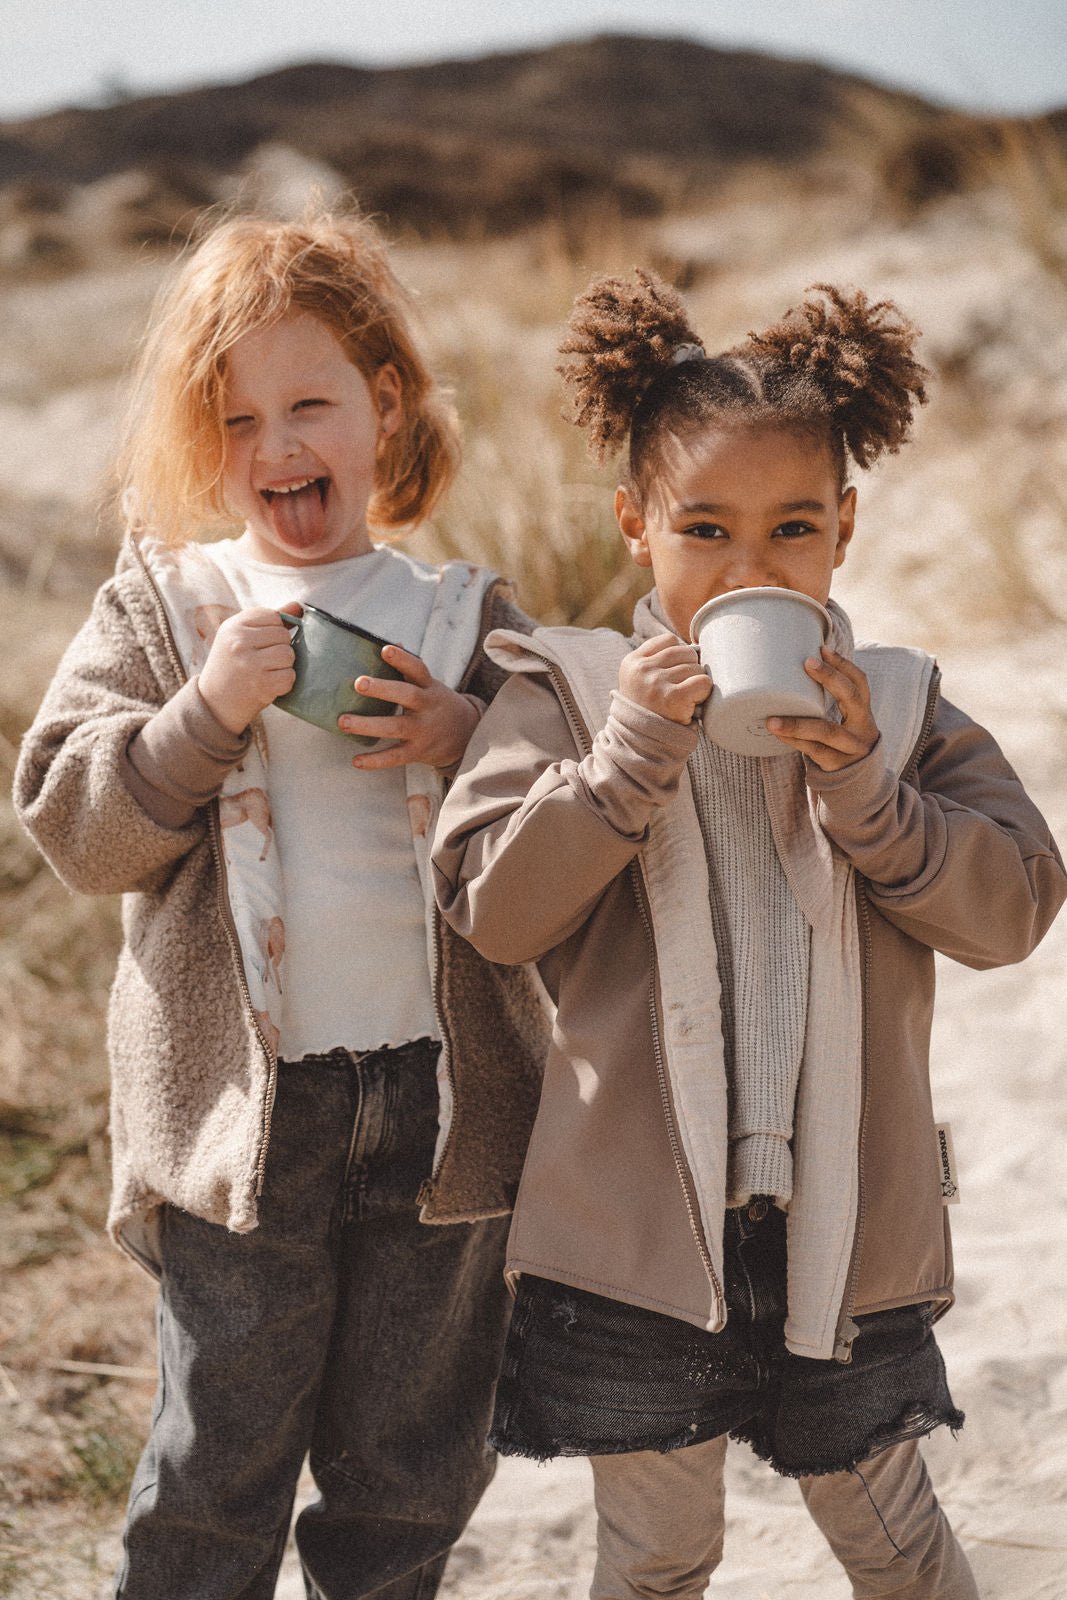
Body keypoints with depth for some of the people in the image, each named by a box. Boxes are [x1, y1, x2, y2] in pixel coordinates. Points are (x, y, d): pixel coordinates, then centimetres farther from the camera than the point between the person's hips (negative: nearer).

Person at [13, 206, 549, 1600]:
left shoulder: (470, 616, 5)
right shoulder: (159, 605, 2)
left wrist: (463, 743, -12)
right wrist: (207, 712, -18)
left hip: (440, 1084, 2)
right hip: (243, 1101, -2)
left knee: (413, 1461, 15)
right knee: (219, 1462, 7)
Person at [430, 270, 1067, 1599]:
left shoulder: (896, 706, 3)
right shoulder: (569, 694, -2)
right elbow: (492, 909, -11)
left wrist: (866, 791, -18)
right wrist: (626, 761, -21)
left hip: (845, 1215, 1)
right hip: (639, 1221, -1)